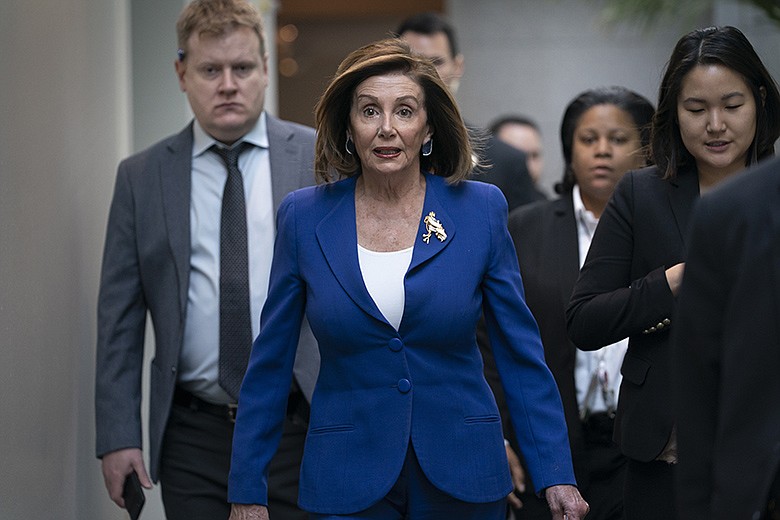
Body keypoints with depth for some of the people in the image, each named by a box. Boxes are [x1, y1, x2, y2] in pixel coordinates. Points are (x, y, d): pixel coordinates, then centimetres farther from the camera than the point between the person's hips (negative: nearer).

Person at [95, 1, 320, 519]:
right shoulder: (142, 177, 6)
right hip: (192, 436, 1)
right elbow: (120, 316, 5)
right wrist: (117, 436, -1)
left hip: (299, 431, -1)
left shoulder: (322, 159, 3)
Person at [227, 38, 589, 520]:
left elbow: (520, 351, 1)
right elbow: (270, 363, 4)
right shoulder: (305, 216, -1)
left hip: (461, 477, 0)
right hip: (347, 478, 0)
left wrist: (556, 476, -4)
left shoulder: (480, 209, -2)